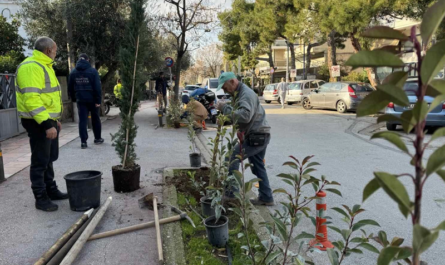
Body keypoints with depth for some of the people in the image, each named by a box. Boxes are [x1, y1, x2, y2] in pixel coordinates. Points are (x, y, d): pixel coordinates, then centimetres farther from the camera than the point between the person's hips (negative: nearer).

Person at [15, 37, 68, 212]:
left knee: (49, 158, 18)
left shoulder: (43, 66, 16)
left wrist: (54, 120, 22)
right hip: (38, 123, -10)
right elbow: (31, 99, -26)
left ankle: (51, 190, 30)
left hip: (48, 120, 10)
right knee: (40, 161, -1)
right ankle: (41, 198, 9)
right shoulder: (31, 67, -18)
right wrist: (46, 123, -30)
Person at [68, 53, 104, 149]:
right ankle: (97, 138, 24)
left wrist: (74, 98, 17)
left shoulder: (73, 73, 4)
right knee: (95, 119, 14)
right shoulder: (93, 71, -8)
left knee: (82, 120, 2)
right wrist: (98, 100, -11)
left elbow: (70, 88, 8)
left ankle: (83, 142, -4)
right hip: (92, 99, -2)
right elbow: (97, 87, -13)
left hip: (80, 100, 2)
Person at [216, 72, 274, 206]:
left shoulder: (246, 94, -18)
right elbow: (240, 114, 18)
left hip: (257, 136, -11)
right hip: (259, 135, 11)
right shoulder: (240, 93, 16)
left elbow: (245, 115, -32)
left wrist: (225, 108, -25)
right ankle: (266, 198, 21)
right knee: (258, 166, 14)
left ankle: (231, 193, -4)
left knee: (233, 157, -10)